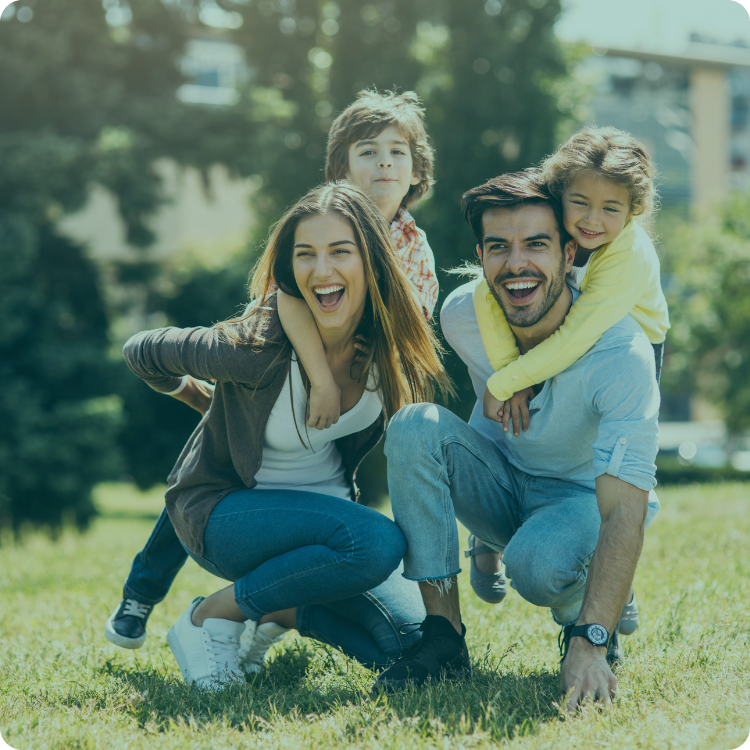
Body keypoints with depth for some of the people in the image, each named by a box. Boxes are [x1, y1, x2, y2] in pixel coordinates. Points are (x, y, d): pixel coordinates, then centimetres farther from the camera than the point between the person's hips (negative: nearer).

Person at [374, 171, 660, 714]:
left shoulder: (622, 351, -30)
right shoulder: (462, 314, -16)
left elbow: (625, 509, -37)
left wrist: (591, 645, -45)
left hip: (585, 496, -4)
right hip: (500, 483, 4)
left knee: (538, 563, -39)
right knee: (416, 424, -26)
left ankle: (585, 623, 0)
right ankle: (444, 634, -21)